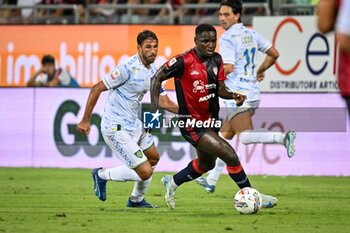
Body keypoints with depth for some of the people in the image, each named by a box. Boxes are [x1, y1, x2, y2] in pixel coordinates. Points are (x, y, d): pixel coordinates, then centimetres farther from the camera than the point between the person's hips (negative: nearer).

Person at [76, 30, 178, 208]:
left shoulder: (153, 72, 5)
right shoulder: (128, 68, -21)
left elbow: (164, 102, 12)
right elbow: (96, 89, -18)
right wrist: (85, 120, -17)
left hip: (133, 125, 10)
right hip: (116, 128, -10)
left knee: (153, 158, 28)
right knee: (145, 172, -12)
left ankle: (136, 200, 44)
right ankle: (102, 175, 9)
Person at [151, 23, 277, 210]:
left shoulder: (216, 60, 1)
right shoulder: (184, 61, -19)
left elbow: (219, 88, 5)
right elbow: (157, 78, -11)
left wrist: (233, 95, -17)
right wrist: (155, 109, -19)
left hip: (210, 120, 9)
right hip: (192, 123, -9)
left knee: (206, 164, 27)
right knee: (230, 156, -17)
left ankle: (171, 183, 48)